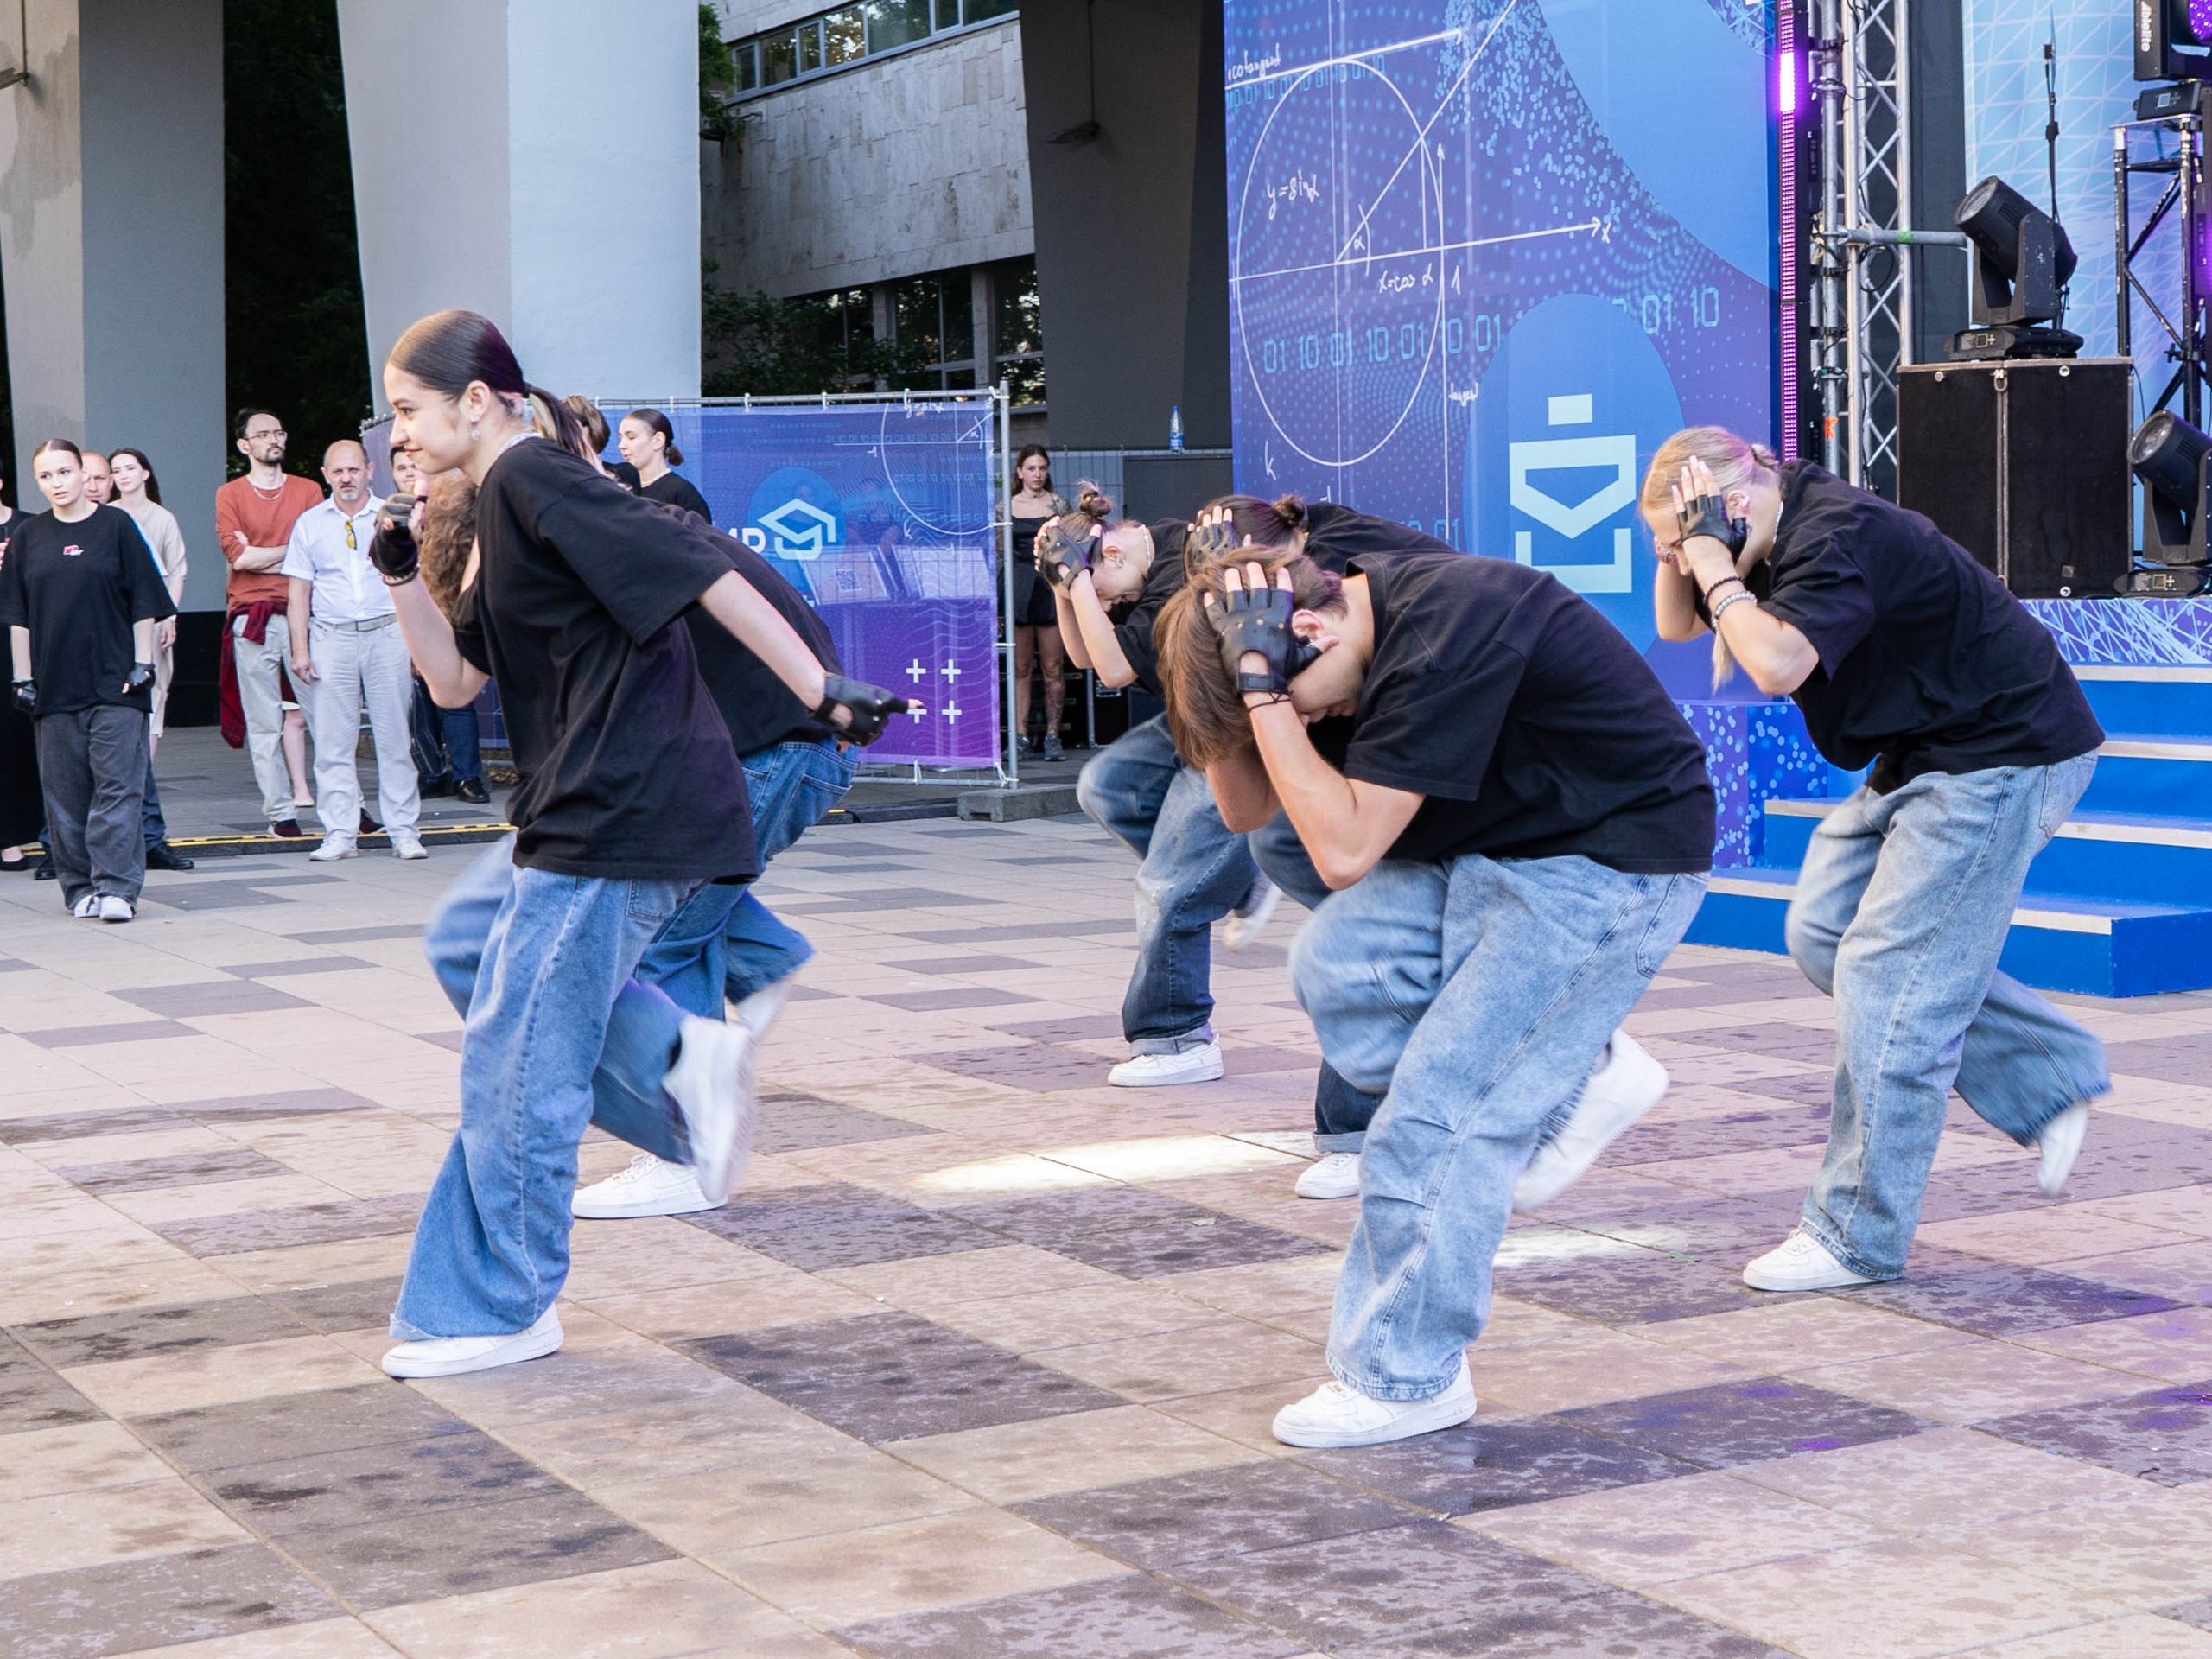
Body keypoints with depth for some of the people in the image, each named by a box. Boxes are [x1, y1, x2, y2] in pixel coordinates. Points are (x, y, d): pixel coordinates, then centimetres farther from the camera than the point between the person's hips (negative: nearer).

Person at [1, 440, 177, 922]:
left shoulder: (117, 526, 2)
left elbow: (144, 602, 2)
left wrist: (142, 664, -4)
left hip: (115, 681, -3)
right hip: (55, 683, 3)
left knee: (117, 784, -8)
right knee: (64, 791, 4)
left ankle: (116, 887, -9)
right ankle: (80, 887, 11)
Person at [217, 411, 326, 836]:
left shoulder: (308, 492, 13)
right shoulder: (230, 495, 7)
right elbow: (237, 556, -5)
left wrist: (260, 557, -6)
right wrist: (291, 550, -1)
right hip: (253, 618, -1)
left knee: (300, 710, -4)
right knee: (264, 721, -2)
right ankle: (280, 812, 0)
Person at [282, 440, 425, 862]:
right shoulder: (309, 524, 11)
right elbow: (299, 592, 10)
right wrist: (300, 649, 1)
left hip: (387, 634, -1)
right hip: (331, 638, 1)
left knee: (395, 738, -1)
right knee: (332, 742, -1)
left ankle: (404, 831, 4)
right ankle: (340, 834, 4)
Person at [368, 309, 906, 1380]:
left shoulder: (533, 479, -12)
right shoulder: (503, 509, 18)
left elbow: (702, 575, -18)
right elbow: (454, 680, 19)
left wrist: (820, 692, -21)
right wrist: (401, 574, 5)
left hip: (621, 809, -10)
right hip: (593, 810, 10)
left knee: (517, 1057, -2)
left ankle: (501, 1311, 8)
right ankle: (679, 1065, 13)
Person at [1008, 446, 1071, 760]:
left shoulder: (1058, 504, 8)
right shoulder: (1006, 507, 9)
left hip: (1052, 585, 0)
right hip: (1018, 586, 0)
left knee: (1054, 666, -1)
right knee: (1020, 667, 0)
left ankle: (1052, 736, 3)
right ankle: (1021, 735, 2)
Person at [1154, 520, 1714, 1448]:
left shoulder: (1444, 634, -30)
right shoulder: (1369, 619, -1)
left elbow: (1344, 849, -31)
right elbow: (1245, 808, 4)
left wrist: (1261, 686, -29)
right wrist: (1246, 684, -12)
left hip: (1615, 861, -9)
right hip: (1498, 849, 9)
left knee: (1437, 1113, -11)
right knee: (1334, 965, -11)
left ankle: (1405, 1378, 3)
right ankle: (1558, 1079, 5)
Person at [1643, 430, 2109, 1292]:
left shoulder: (1842, 536, -25)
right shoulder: (1786, 531, 5)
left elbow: (1778, 665, -39)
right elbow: (1676, 624, 15)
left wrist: (1713, 561, -27)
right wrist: (1681, 549, -4)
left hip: (2002, 758, -11)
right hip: (1924, 753, 11)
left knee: (1887, 980, -11)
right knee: (1822, 932, 9)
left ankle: (1857, 1237, -2)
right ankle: (2053, 1078, 16)